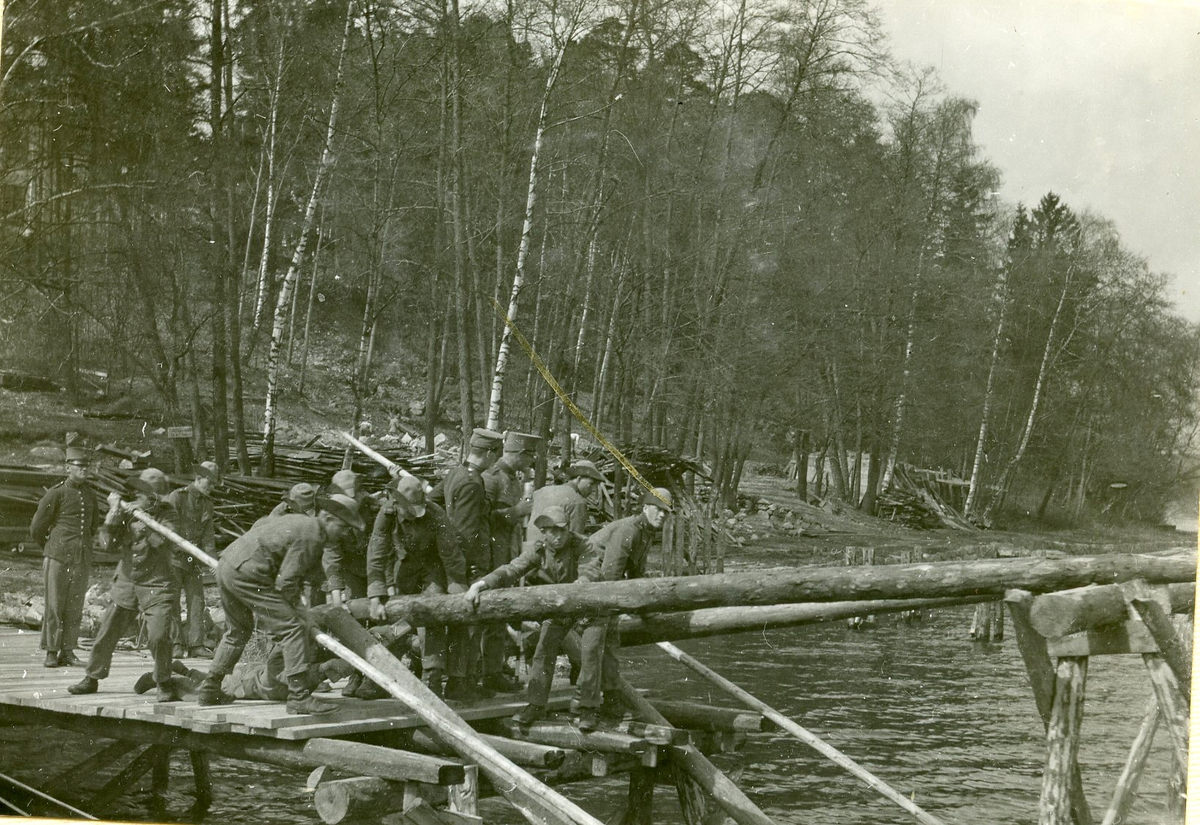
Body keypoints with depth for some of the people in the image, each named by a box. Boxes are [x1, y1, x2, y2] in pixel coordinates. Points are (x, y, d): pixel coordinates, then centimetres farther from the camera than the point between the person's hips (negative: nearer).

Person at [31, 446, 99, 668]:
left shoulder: (90, 495, 13)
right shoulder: (56, 493, -4)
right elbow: (36, 529, 1)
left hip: (82, 560, 5)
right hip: (58, 558, -5)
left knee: (74, 607, 4)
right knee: (54, 605, -2)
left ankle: (67, 651, 9)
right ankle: (51, 652, 2)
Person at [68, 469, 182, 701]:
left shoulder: (166, 514, -6)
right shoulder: (128, 512, 1)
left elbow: (163, 540, -23)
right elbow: (110, 544, -4)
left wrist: (143, 522, -25)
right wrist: (113, 515, -13)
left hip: (157, 586, -4)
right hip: (126, 583, 4)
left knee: (158, 636, -18)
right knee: (107, 633, 10)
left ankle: (164, 685, -1)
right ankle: (92, 679, 29)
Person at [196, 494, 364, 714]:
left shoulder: (299, 521, 20)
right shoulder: (311, 536, -10)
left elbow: (258, 527, 33)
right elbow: (286, 581, -14)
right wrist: (294, 606, 4)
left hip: (227, 563, 11)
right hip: (247, 574, -11)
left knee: (238, 630, 29)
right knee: (292, 629, -11)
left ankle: (210, 689, 35)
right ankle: (299, 696, -17)